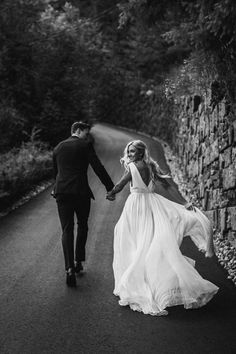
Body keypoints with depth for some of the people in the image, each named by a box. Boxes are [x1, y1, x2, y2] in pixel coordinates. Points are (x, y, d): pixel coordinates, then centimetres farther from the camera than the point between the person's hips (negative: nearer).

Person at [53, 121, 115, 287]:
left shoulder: (58, 148, 16)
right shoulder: (85, 145, 0)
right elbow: (98, 167, -7)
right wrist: (111, 188, -5)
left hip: (62, 192, 3)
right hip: (81, 192, -3)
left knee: (67, 230, 2)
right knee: (82, 226, 19)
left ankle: (70, 268, -11)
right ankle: (78, 261, 23)